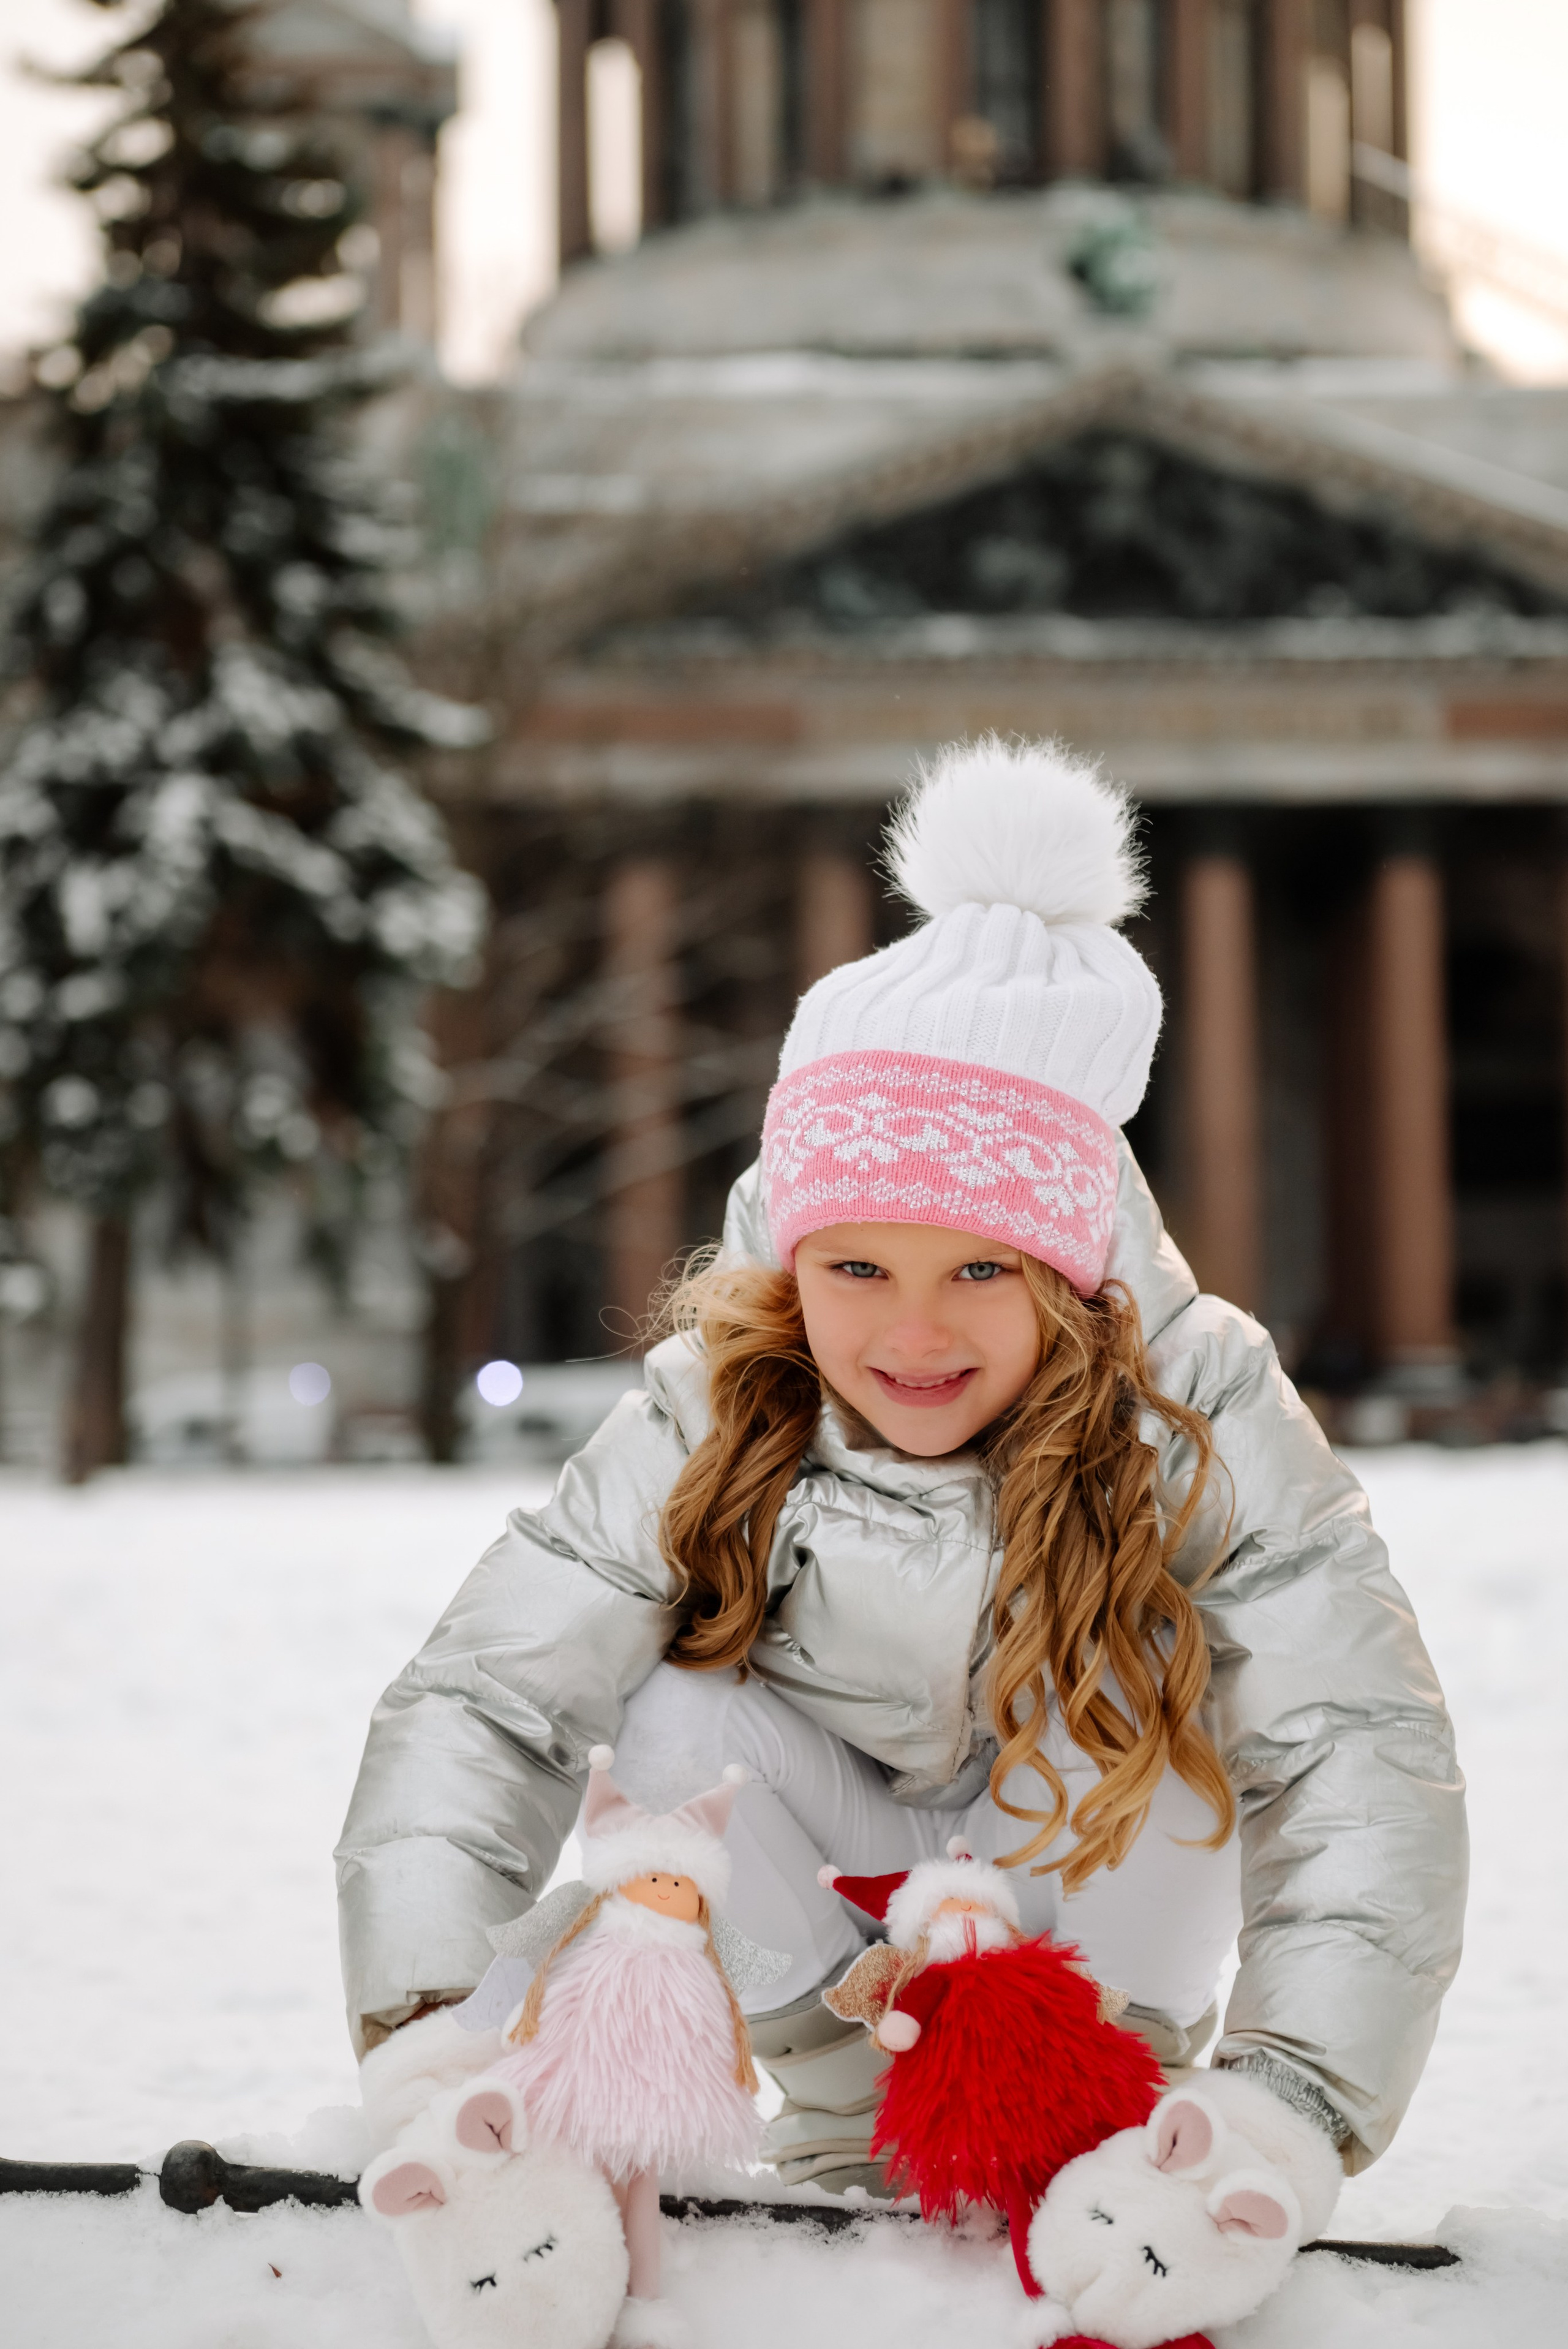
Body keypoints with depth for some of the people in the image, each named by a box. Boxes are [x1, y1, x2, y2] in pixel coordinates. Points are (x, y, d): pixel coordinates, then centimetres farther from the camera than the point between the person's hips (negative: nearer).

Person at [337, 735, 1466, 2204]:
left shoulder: (1195, 1416, -29)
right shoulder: (707, 1426, -25)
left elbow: (1361, 1750, -37)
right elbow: (480, 1699, -30)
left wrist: (1290, 2099, -51)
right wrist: (427, 2023, -47)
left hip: (1103, 1862, -1)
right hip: (839, 1862, 1)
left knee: (1154, 1669, -32)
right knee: (678, 1715, -29)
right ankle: (860, 2118, -8)